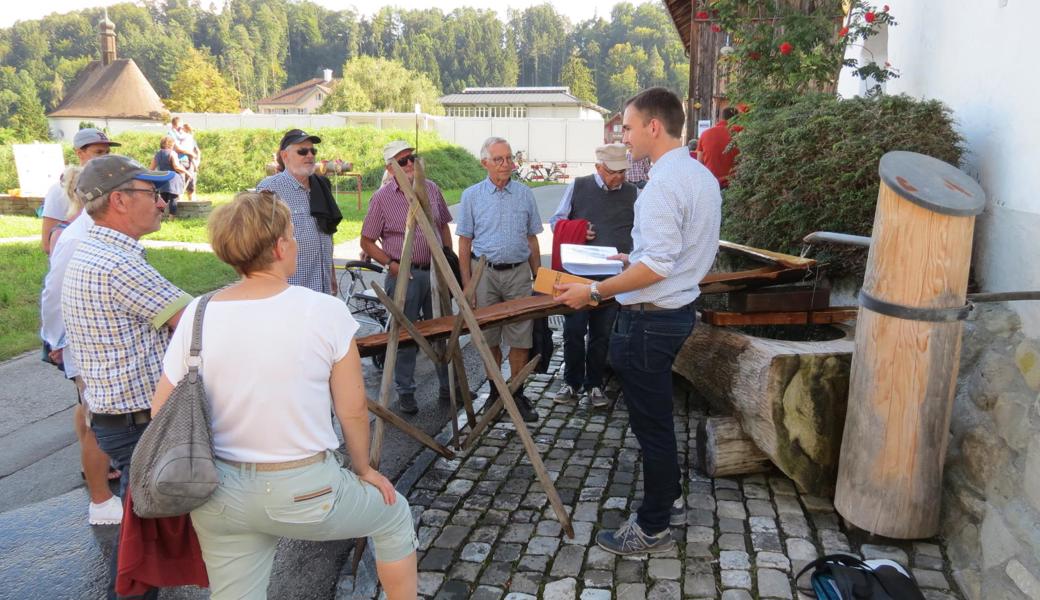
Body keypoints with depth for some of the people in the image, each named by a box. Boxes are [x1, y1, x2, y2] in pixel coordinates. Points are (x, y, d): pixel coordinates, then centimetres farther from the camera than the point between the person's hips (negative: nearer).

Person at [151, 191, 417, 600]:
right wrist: (363, 469, 8)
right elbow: (352, 410, -9)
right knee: (394, 516, 24)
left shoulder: (197, 315, -6)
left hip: (219, 496, 4)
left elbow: (161, 412, 0)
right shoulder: (325, 312, -16)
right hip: (304, 492, -4)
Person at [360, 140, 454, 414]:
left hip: (436, 271, 4)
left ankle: (449, 386, 27)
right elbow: (367, 242, -3)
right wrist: (391, 264, -14)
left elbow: (444, 226, 17)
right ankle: (405, 391, 20)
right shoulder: (382, 198, -6)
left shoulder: (431, 189, 6)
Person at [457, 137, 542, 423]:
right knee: (489, 337, 7)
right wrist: (467, 283, -3)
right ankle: (495, 390, 21)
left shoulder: (525, 194, 7)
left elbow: (532, 238, 11)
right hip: (485, 272, -1)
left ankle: (517, 393, 12)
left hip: (518, 272, 1)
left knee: (520, 337, 0)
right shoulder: (471, 196, 2)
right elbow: (464, 242, 3)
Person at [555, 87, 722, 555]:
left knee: (651, 424, 3)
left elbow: (657, 266, -27)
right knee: (656, 415, 24)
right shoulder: (703, 176, 11)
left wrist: (594, 292, -22)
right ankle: (670, 500, 40)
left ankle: (653, 529, 19)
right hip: (678, 310, 10)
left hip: (649, 319, -10)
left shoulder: (663, 184, -21)